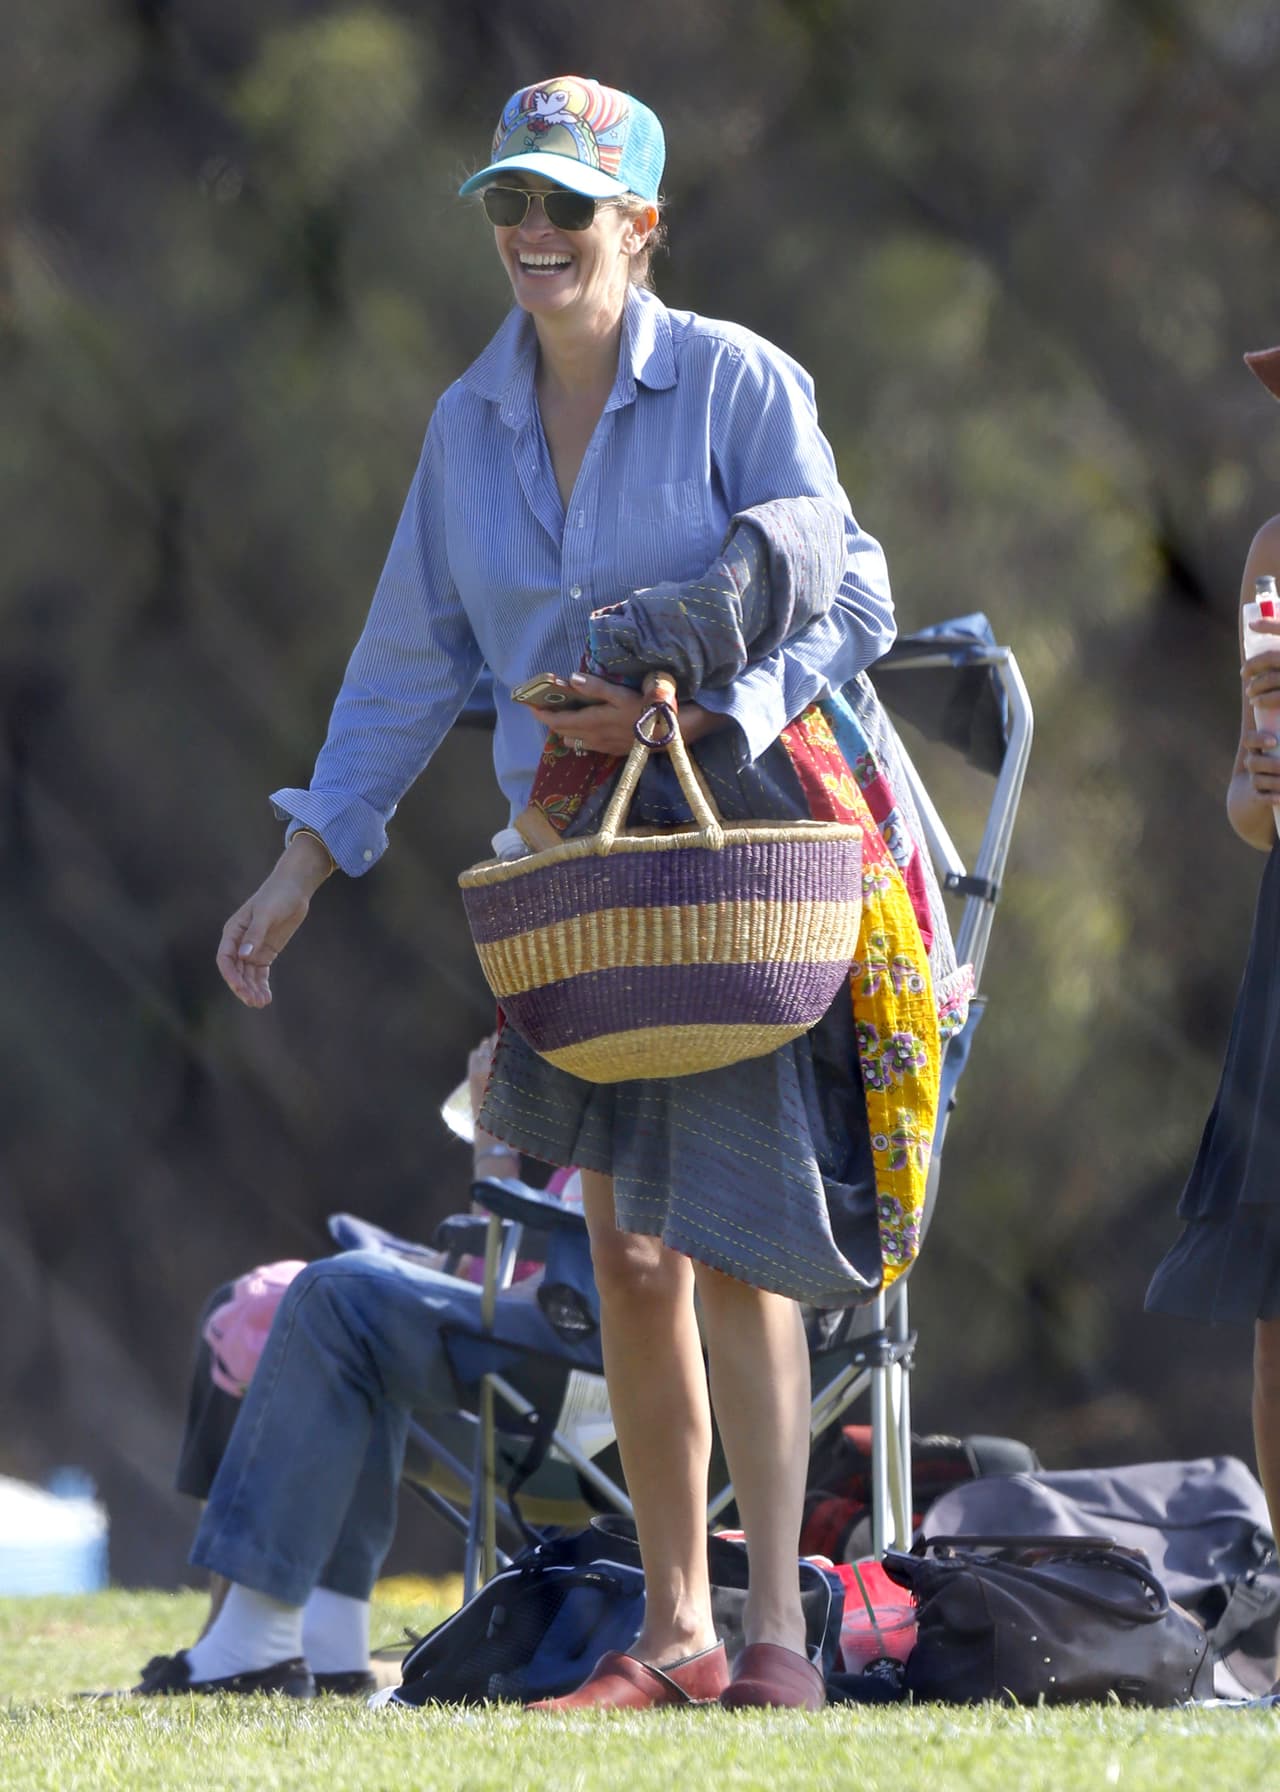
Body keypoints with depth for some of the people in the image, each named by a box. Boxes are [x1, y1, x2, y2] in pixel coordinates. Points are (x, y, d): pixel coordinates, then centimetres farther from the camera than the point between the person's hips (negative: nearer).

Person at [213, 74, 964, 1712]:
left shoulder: (736, 382, -5)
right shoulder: (471, 425, 11)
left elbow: (852, 604, -7)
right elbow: (411, 662, 16)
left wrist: (695, 706, -21)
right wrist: (304, 864, 12)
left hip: (752, 827, -5)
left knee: (726, 1230, -11)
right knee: (626, 1246, 4)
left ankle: (775, 1629, -9)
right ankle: (672, 1632, 10)